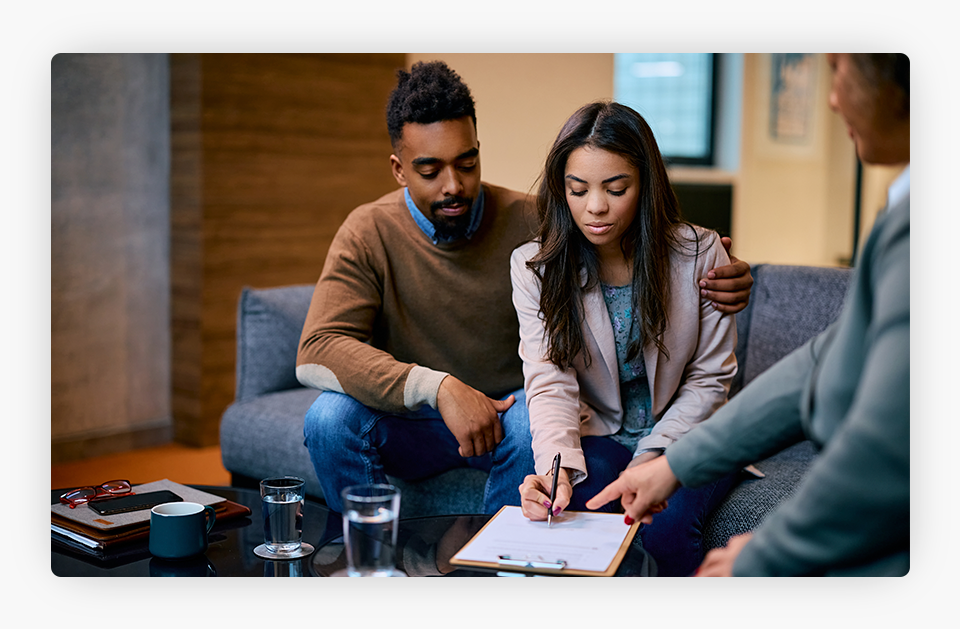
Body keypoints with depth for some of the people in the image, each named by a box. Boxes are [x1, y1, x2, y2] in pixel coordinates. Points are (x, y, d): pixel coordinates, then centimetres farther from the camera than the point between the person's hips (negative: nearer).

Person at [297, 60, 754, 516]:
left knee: (537, 423, -34)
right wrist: (438, 387, -34)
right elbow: (317, 350, -21)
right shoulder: (369, 234, -9)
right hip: (410, 423, 1)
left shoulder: (529, 224, -8)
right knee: (330, 418, -29)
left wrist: (716, 285, -28)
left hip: (507, 413, 0)